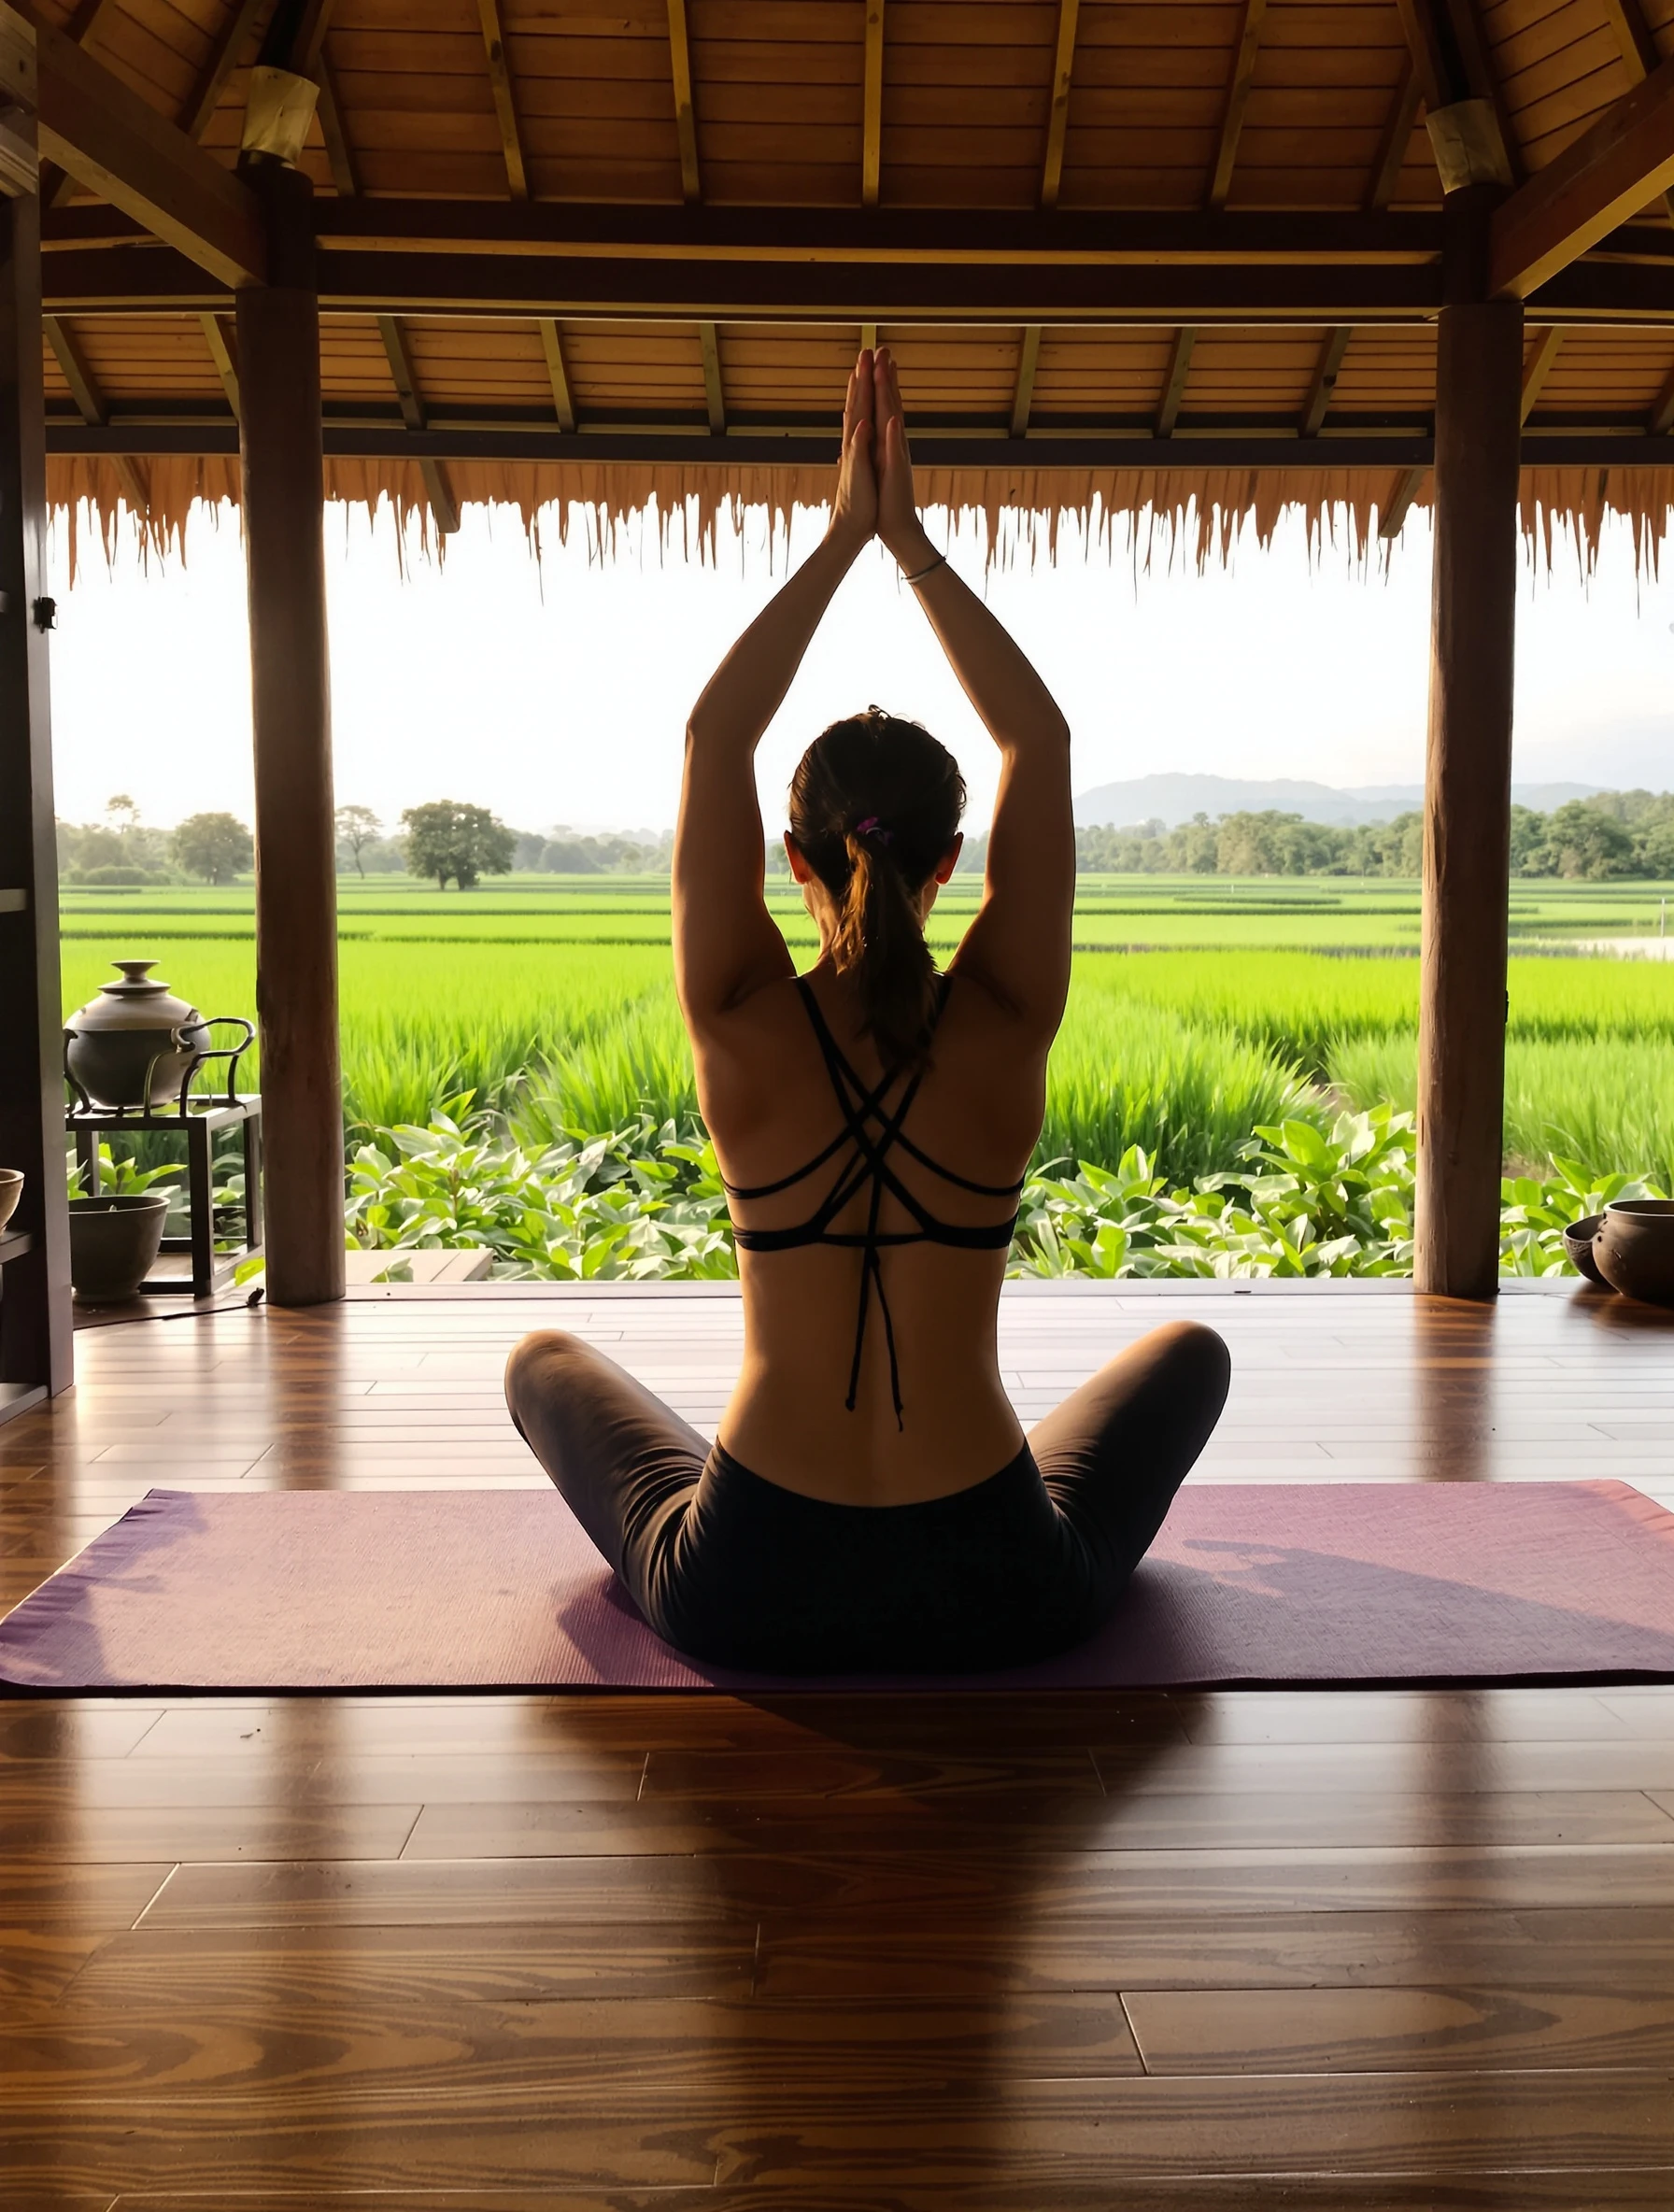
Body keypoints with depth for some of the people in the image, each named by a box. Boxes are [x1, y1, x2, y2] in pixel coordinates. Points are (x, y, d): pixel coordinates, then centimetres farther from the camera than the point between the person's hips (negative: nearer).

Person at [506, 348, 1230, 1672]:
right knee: (1190, 1352, 31)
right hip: (998, 1602, 1)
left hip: (748, 1598, 0)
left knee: (544, 1359, 30)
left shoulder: (746, 1031, -12)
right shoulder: (1005, 1031, -10)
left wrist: (846, 535, 2)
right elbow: (1040, 741, 1)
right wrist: (910, 538, 2)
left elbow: (712, 738, -1)